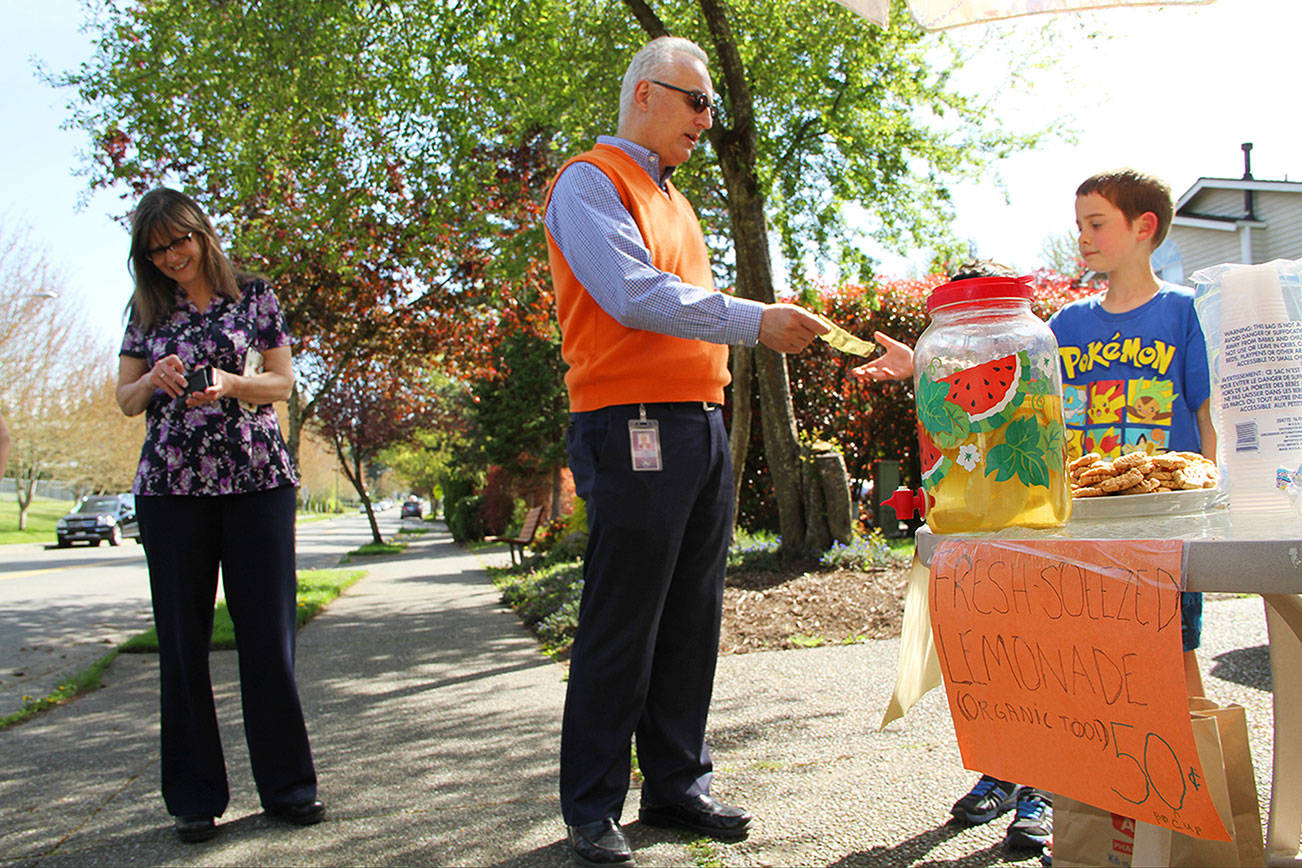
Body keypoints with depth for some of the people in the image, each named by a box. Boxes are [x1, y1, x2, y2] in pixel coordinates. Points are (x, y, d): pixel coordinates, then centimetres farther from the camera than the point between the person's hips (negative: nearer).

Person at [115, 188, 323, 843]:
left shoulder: (253, 294, 7)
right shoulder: (147, 310, 13)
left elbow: (283, 382, 5)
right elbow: (125, 400, 13)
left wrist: (229, 385, -14)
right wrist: (155, 381, -8)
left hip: (257, 479, -2)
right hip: (171, 485, 2)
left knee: (267, 634, -2)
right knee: (182, 639, 2)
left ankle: (287, 786, 10)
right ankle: (195, 797, 13)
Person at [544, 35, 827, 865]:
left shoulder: (671, 198, 24)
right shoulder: (591, 183, -3)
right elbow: (635, 296, -17)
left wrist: (776, 327, 8)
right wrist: (753, 319, -17)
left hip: (703, 424, 9)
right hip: (634, 428, -9)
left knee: (692, 624, 11)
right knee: (620, 632, -4)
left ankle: (678, 784, 21)